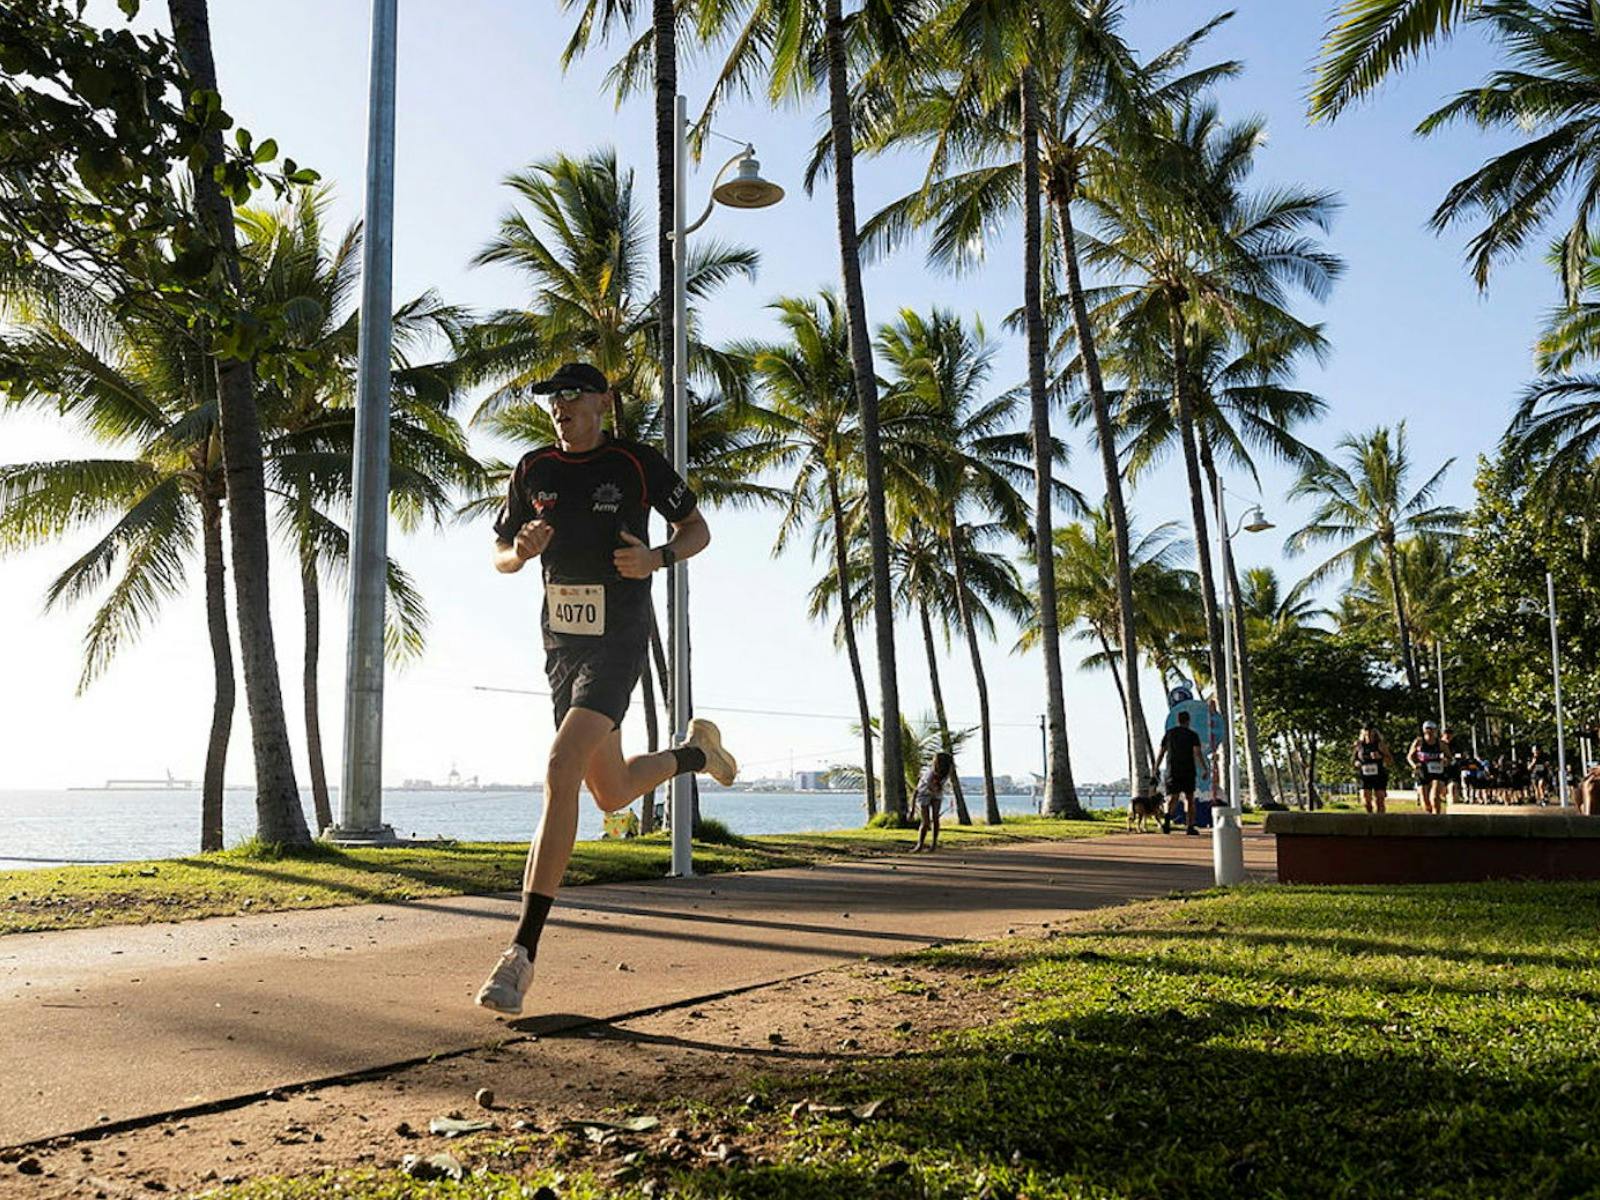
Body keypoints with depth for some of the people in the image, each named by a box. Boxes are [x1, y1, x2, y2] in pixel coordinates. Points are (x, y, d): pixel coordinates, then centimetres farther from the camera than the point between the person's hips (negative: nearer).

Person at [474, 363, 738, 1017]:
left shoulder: (637, 464, -4)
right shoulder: (534, 469, 7)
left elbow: (697, 529, 5)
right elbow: (500, 556, 14)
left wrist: (657, 558, -16)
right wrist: (522, 550, -11)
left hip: (618, 643, -6)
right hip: (560, 643, 6)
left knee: (560, 771, -23)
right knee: (612, 793, 15)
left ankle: (522, 951, -20)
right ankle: (696, 751, 48)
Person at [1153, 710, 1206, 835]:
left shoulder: (1169, 733, 8)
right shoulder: (1192, 735, 1)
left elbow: (1161, 752, 9)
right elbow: (1197, 753, -11)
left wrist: (1156, 768, 19)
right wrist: (1204, 769, -10)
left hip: (1172, 772, 1)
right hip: (1189, 771, -1)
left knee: (1172, 797, -4)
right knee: (1189, 798, 11)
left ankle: (1167, 819, -33)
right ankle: (1190, 827, 11)